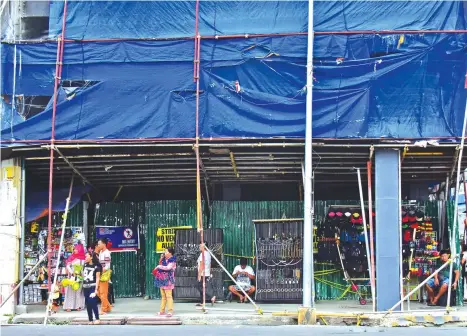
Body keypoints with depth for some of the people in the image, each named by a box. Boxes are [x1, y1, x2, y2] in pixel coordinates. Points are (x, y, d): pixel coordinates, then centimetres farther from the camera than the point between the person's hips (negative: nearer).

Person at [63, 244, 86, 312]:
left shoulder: (83, 258, 2)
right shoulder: (71, 257, 2)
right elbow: (68, 266, 0)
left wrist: (80, 273, -10)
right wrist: (72, 273, -11)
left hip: (80, 277, 1)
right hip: (72, 277, -1)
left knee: (79, 291, 3)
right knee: (71, 291, -3)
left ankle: (78, 306, 6)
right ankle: (69, 306, -6)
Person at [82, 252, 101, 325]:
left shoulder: (96, 267, -5)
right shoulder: (85, 265, 11)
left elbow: (97, 278, -7)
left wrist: (96, 289, -13)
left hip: (93, 286, -6)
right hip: (85, 287, 6)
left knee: (93, 302, -16)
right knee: (88, 304, 6)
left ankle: (97, 319, -8)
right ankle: (90, 321, 12)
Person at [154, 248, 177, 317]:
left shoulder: (172, 261, -11)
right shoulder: (164, 260, 12)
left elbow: (168, 268, -26)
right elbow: (160, 265, 21)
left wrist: (159, 267, -17)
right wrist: (161, 259, 7)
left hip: (168, 280, -8)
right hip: (162, 280, 8)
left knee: (168, 296, -9)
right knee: (163, 296, 12)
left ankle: (170, 311, -8)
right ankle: (162, 311, 17)